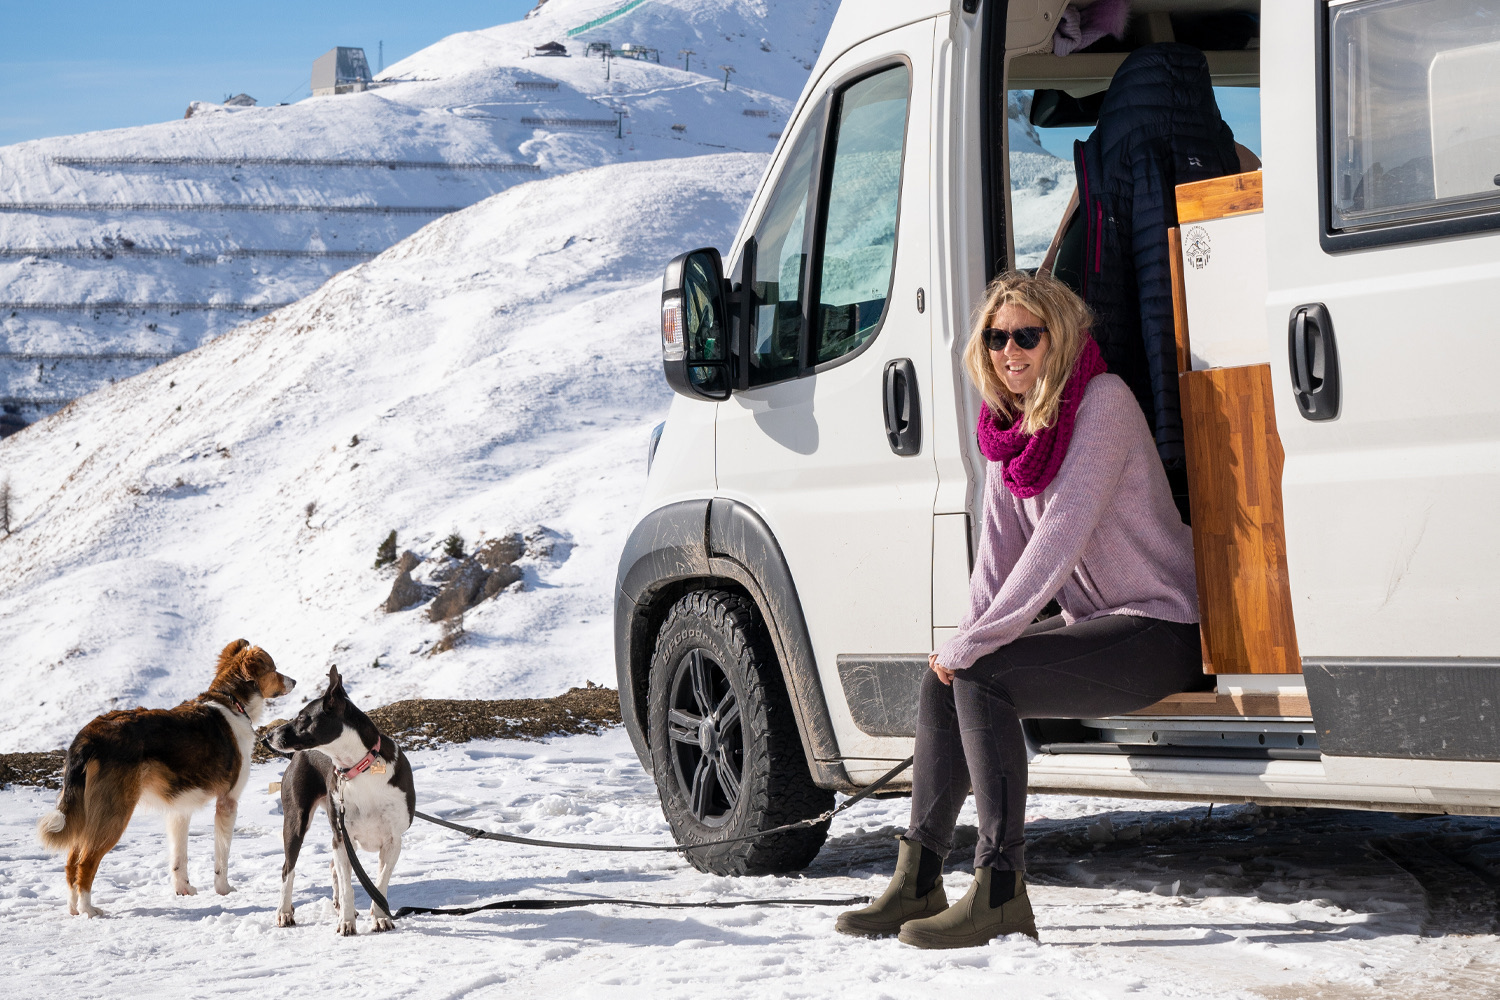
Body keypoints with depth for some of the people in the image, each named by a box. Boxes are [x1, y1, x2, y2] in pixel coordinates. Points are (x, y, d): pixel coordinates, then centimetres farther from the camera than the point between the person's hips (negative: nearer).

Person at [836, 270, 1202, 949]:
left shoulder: (1102, 401, -17)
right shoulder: (1011, 422, 9)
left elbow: (1063, 534, -23)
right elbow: (1001, 544, 9)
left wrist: (975, 643, -22)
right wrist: (966, 640, -8)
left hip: (1159, 629, -9)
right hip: (1096, 625, 9)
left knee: (983, 678, -23)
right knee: (943, 677, 0)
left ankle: (999, 893, -22)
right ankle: (917, 880, 4)